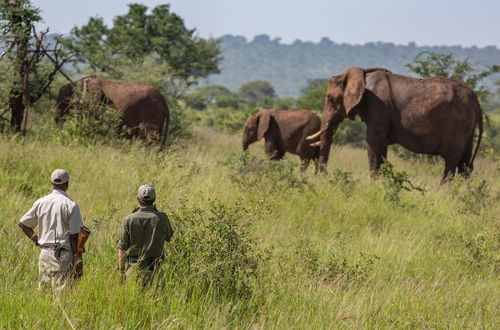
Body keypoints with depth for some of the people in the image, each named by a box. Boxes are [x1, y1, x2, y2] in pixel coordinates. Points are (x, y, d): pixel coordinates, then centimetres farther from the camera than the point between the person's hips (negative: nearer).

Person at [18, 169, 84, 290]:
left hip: (44, 253, 5)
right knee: (61, 290, -5)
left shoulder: (41, 203, 5)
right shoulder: (71, 205, -8)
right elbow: (75, 236, -9)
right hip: (63, 254, -5)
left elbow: (23, 224, 12)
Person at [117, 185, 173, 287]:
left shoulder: (129, 219, -6)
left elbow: (122, 248, -5)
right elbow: (168, 236, 13)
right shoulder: (161, 218, -8)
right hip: (153, 268, 0)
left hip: (133, 267, 0)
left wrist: (121, 271, 3)